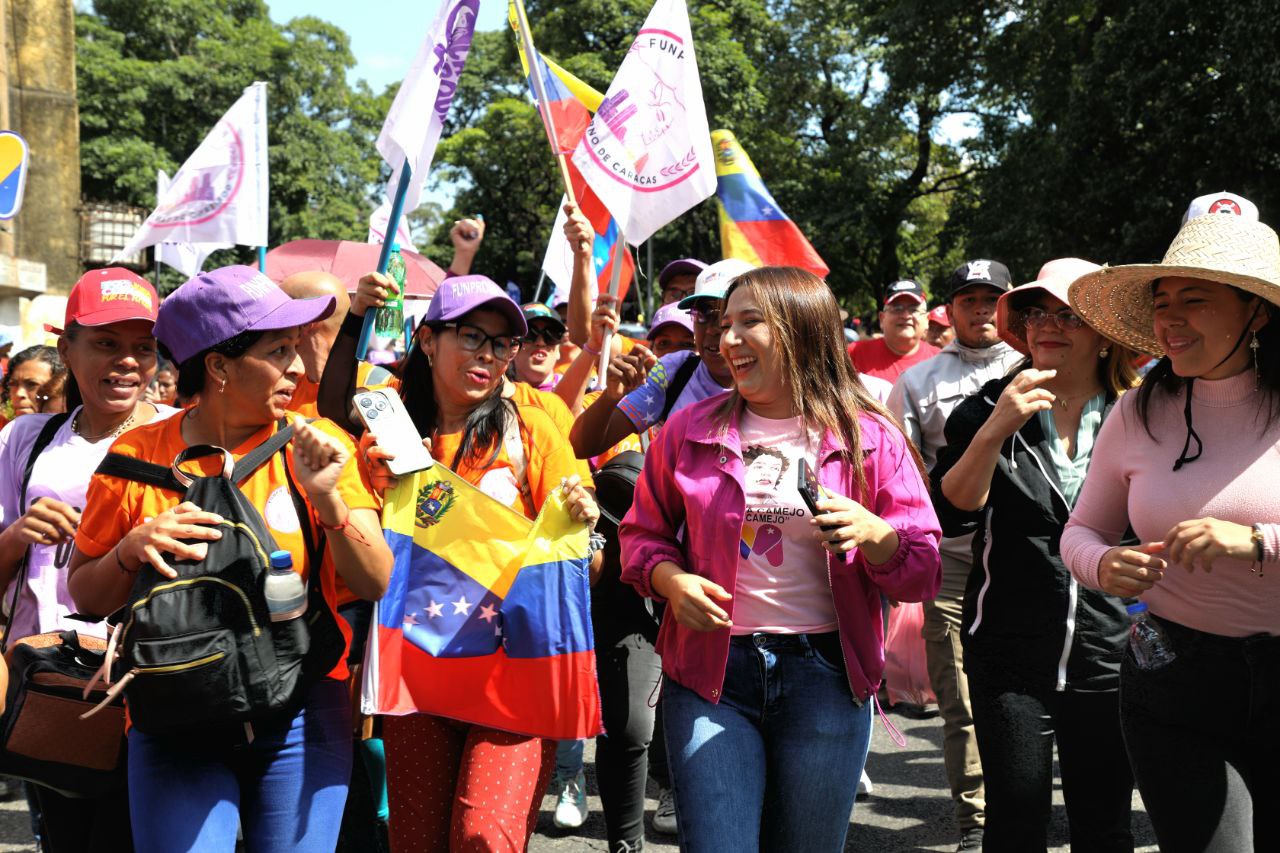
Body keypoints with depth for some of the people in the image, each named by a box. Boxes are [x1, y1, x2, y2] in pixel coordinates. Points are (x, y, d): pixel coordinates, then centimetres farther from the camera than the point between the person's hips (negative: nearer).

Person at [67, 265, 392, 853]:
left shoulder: (314, 445, -1)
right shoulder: (138, 455, -1)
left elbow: (377, 584, -5)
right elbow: (84, 596, 7)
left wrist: (329, 501, -19)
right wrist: (132, 550, -13)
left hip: (299, 718, 1)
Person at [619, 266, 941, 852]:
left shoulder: (869, 437, 1)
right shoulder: (689, 429, 4)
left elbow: (923, 572, 1)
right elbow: (643, 533, 13)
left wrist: (872, 531, -19)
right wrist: (672, 580, -7)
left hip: (825, 678, 0)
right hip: (710, 672, 0)